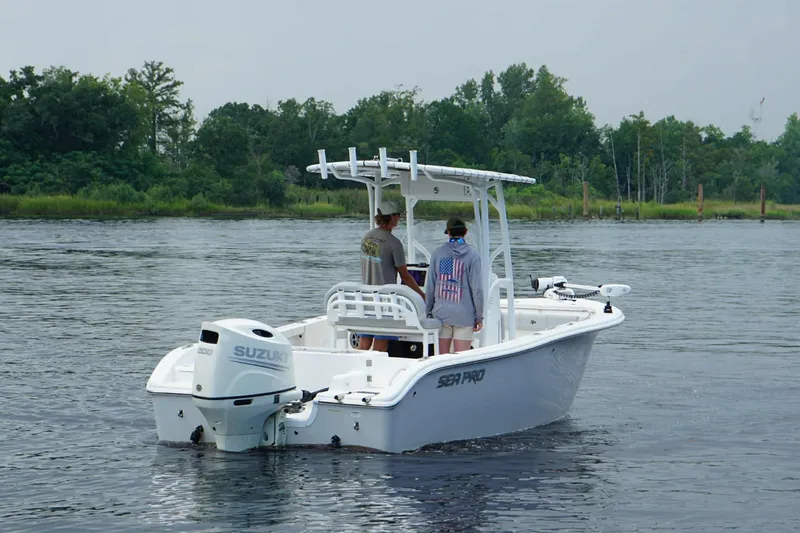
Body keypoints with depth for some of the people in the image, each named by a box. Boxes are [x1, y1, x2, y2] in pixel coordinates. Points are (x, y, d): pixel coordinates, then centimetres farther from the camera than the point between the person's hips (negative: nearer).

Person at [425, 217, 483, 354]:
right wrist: (479, 316, 1)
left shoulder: (437, 253, 2)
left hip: (441, 312, 2)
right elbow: (477, 288, -7)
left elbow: (430, 286, 5)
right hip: (464, 314, -2)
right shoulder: (472, 255, -6)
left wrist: (428, 310, 15)